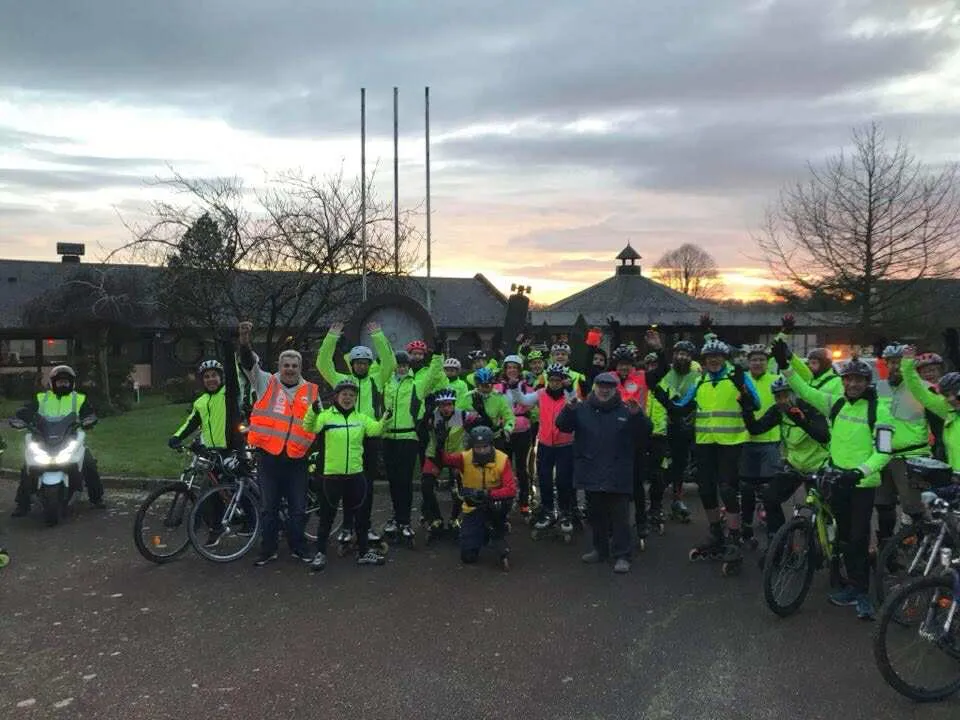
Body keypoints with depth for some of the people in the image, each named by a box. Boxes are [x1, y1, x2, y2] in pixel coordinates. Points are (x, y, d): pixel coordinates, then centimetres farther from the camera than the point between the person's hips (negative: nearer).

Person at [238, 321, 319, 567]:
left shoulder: (311, 391, 6)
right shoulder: (267, 383, 4)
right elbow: (249, 363, -11)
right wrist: (245, 340, -29)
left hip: (296, 459, 1)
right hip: (268, 455, -1)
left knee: (298, 508, 8)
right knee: (269, 507, 9)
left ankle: (298, 547, 24)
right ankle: (267, 550, 22)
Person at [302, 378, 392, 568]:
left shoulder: (361, 418, 8)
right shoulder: (326, 415, -2)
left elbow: (375, 430, -6)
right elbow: (309, 427, -16)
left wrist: (384, 420, -25)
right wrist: (312, 412, -35)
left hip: (355, 474, 3)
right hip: (331, 474, -3)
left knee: (361, 514, 12)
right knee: (327, 516, 7)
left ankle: (364, 552, 24)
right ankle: (320, 553, 19)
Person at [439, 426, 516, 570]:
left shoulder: (502, 460, -16)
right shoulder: (465, 458, -13)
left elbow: (511, 490, -24)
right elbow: (442, 458, -26)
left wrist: (488, 494, -36)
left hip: (494, 505, -1)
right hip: (473, 509, 2)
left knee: (503, 502, -39)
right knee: (468, 557, -4)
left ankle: (498, 539, -11)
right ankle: (482, 533, 30)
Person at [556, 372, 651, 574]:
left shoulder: (625, 410, 0)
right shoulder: (582, 409, 4)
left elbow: (644, 434, -4)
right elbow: (563, 426, -2)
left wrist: (637, 415, -22)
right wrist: (568, 410, -21)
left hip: (618, 475, -2)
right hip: (591, 473, 3)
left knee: (620, 515, 0)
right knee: (596, 514, 15)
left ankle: (622, 555, 8)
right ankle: (600, 549, 29)